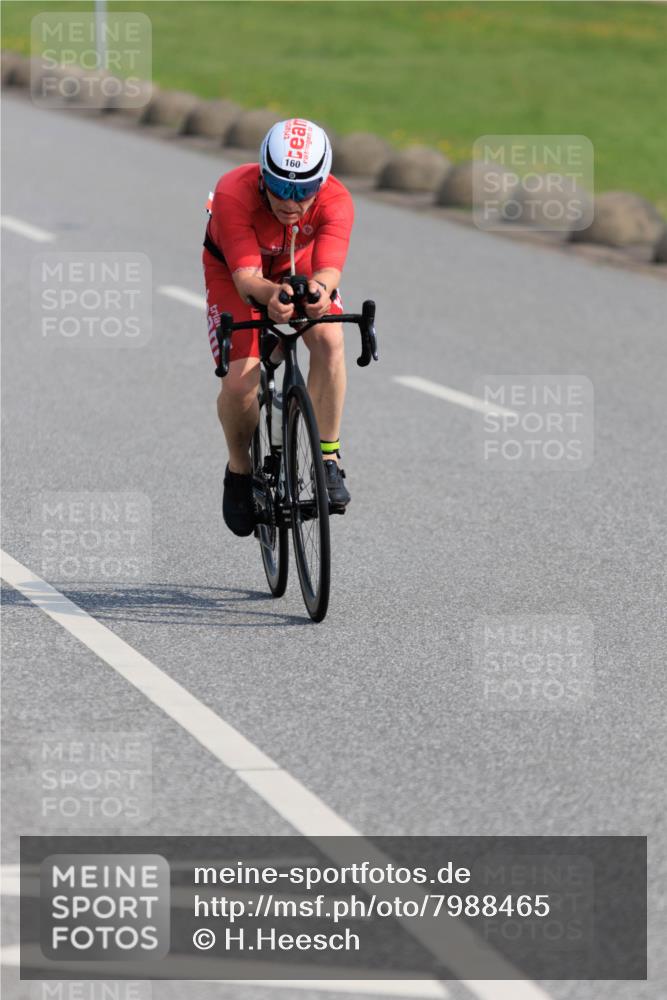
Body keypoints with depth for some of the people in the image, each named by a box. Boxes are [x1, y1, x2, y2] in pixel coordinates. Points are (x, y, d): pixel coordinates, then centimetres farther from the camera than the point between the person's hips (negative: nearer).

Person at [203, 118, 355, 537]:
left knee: (328, 339, -29)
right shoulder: (234, 195, -40)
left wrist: (319, 290, -72)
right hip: (235, 271, -1)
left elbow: (328, 269, -48)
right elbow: (246, 277, -46)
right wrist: (271, 296, -70)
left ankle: (328, 459, -17)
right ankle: (240, 471, 12)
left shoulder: (336, 201, -35)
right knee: (239, 382, -18)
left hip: (300, 268, 1)